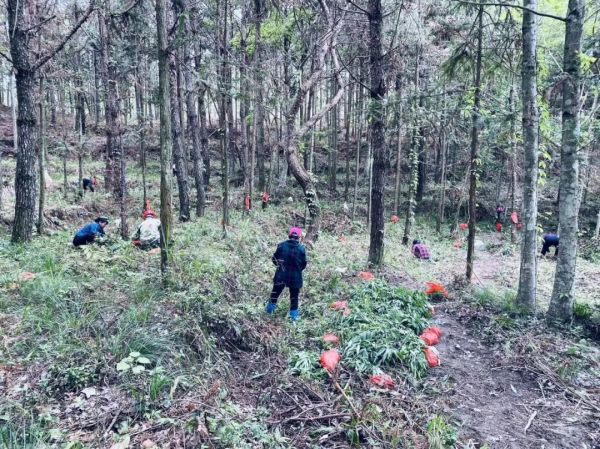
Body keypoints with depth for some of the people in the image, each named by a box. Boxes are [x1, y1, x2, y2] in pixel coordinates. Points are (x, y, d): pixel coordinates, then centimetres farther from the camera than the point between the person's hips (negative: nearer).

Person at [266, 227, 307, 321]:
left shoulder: (281, 245, -10)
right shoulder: (301, 249, -10)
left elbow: (274, 259, -2)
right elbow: (304, 264, -2)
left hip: (281, 275, 1)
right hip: (295, 276, -1)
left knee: (275, 292, 19)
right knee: (294, 296, 14)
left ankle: (270, 310, 29)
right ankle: (294, 315, 18)